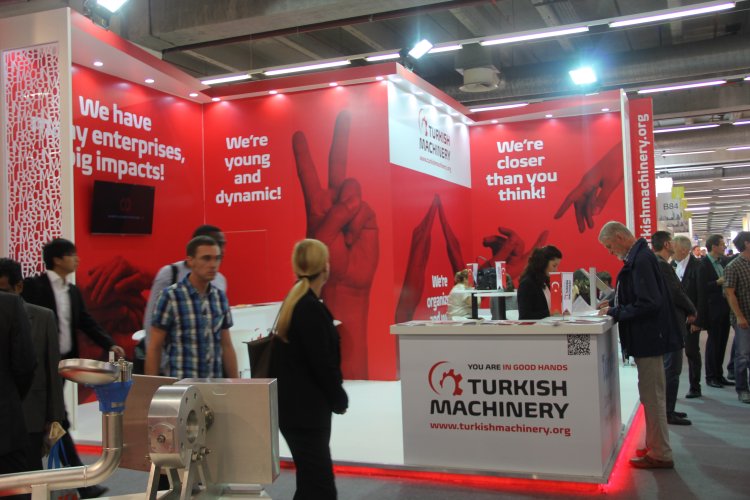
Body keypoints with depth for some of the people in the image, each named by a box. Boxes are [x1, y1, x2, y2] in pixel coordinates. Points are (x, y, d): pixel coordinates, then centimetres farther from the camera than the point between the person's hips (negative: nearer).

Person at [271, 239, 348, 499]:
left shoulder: (295, 302, 10)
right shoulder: (311, 308, -19)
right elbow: (322, 363, -19)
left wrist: (333, 395, 11)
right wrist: (339, 398, -4)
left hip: (297, 406, 10)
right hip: (305, 409, -10)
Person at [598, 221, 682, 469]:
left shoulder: (641, 260, -21)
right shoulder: (639, 257, 10)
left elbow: (648, 304, -26)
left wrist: (616, 312, -17)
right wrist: (615, 307, 8)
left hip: (649, 338, -10)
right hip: (649, 337, 10)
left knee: (652, 396, -1)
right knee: (652, 395, 18)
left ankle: (660, 455, 9)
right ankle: (655, 445, 30)